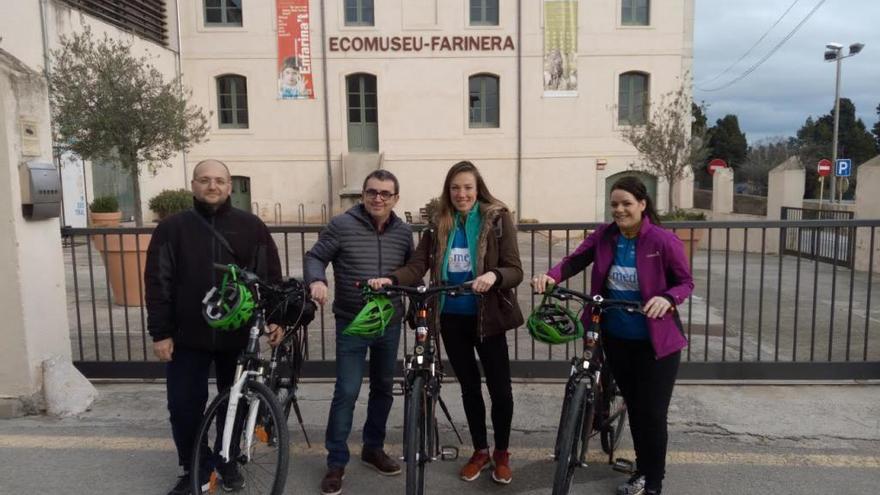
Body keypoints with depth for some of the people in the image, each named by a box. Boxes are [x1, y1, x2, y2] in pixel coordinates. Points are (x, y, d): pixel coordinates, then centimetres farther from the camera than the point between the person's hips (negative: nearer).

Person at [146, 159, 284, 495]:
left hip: (238, 335, 0)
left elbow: (271, 276, 3)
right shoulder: (172, 228, 1)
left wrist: (276, 318, -4)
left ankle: (228, 461, 34)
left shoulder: (251, 227, 2)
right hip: (188, 336, 0)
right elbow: (157, 283, -1)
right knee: (184, 406, 5)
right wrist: (160, 332, -6)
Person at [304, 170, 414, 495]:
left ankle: (373, 449, 34)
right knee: (347, 392, -3)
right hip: (352, 325, -4)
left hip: (390, 325, 5)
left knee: (383, 388, 15)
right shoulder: (342, 225, -9)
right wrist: (317, 280, -27)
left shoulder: (403, 232, 4)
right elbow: (315, 257, -6)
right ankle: (336, 462, 12)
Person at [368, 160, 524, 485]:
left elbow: (515, 270, -13)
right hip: (451, 318, 3)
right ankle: (480, 451, 34)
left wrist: (494, 276, -34)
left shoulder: (497, 218, -8)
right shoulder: (439, 224, 2)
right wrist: (390, 279, -26)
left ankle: (501, 453, 28)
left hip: (487, 317, -3)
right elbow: (417, 266, -7)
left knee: (500, 389, 5)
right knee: (469, 386, 16)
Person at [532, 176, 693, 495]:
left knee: (652, 413, 2)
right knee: (634, 408, 18)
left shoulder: (663, 240, -14)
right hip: (616, 338, 4)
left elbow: (686, 282, -8)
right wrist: (552, 276, -26)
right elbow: (576, 260, -6)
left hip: (656, 341, -4)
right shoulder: (604, 236, -2)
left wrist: (667, 299, -29)